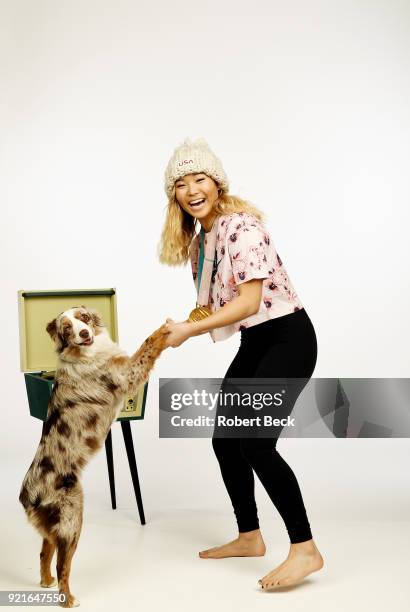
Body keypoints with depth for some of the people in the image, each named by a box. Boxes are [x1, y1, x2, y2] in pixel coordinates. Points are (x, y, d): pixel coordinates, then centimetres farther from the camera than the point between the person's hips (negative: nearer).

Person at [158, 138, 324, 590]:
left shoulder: (241, 225, -18)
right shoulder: (200, 237, 10)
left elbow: (249, 302, -22)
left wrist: (189, 330, -18)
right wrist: (171, 334, 3)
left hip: (288, 338, -10)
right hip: (254, 343, 10)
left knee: (255, 442, -17)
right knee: (224, 439, 11)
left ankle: (305, 549, -6)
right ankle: (249, 537, 26)